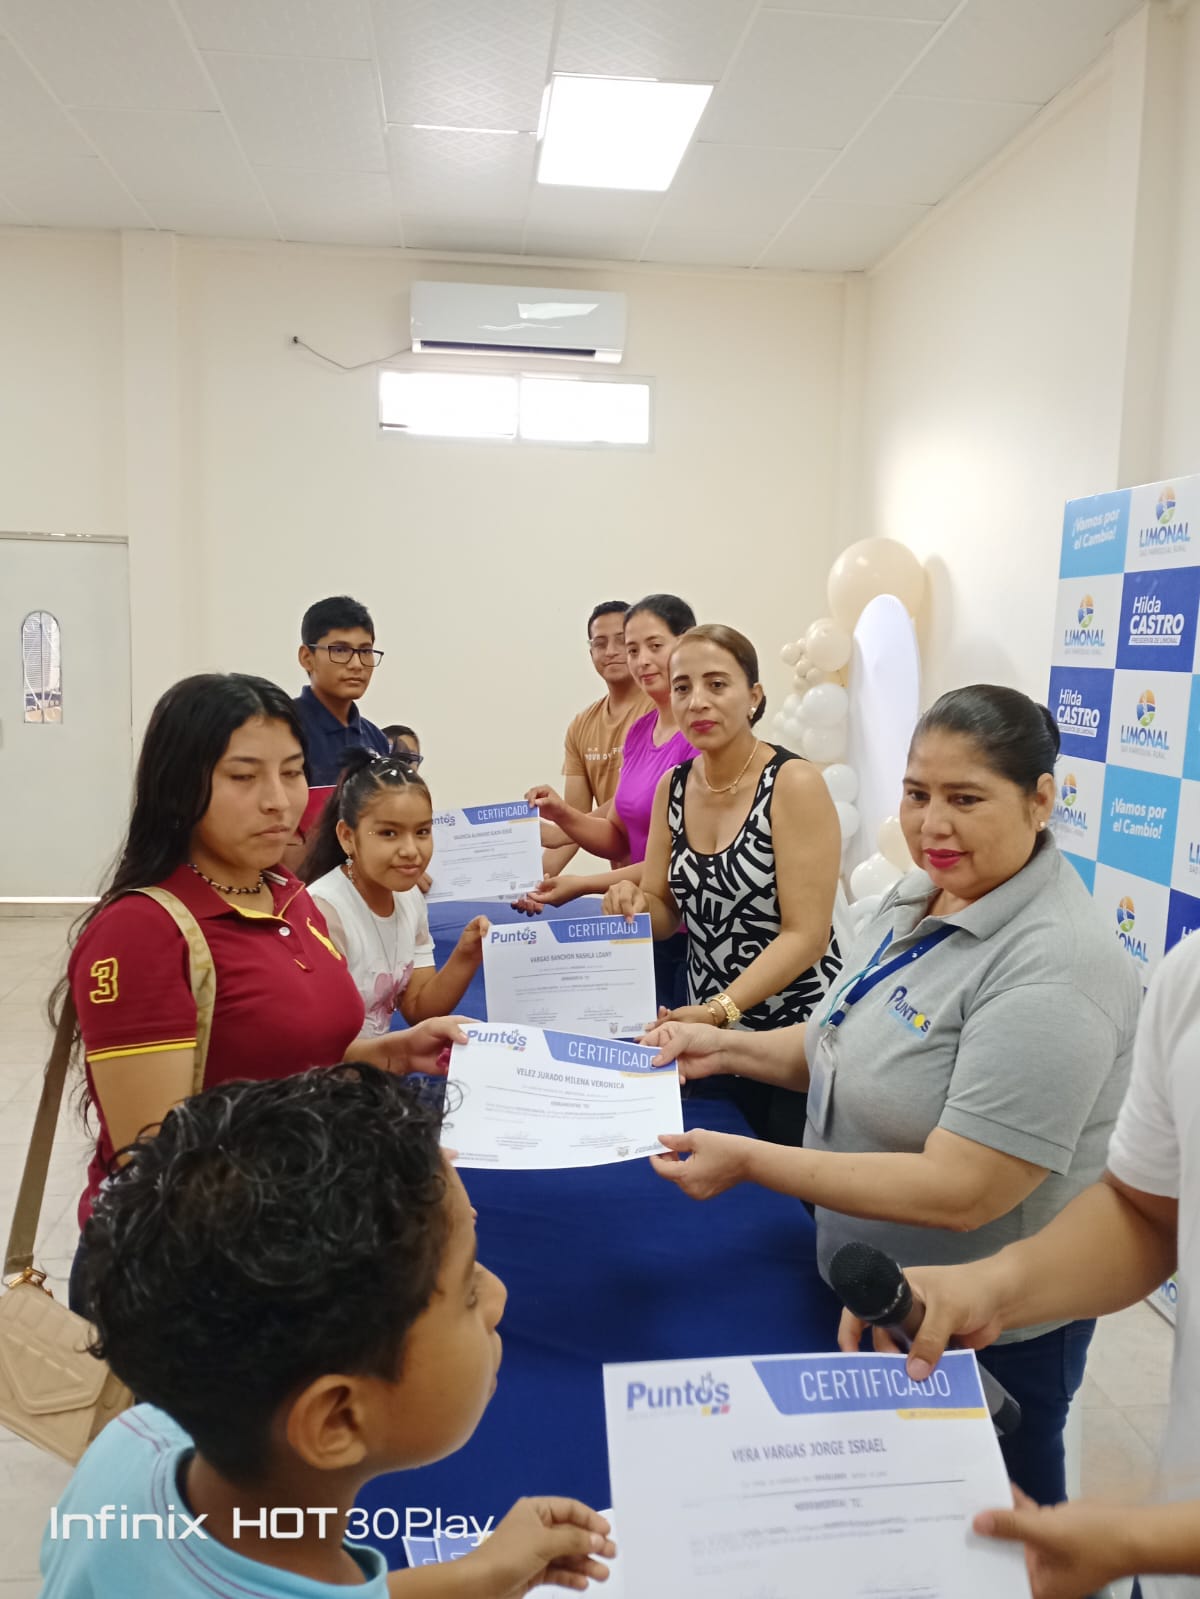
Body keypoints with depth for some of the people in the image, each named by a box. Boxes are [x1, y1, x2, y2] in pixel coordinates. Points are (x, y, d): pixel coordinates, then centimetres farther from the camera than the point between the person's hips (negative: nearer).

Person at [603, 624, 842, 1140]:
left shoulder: (793, 783, -16)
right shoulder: (673, 786, 2)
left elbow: (805, 936, -19)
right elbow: (666, 913, 8)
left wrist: (719, 1009, -28)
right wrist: (633, 905, -14)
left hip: (796, 1030, -5)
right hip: (707, 1023, 5)